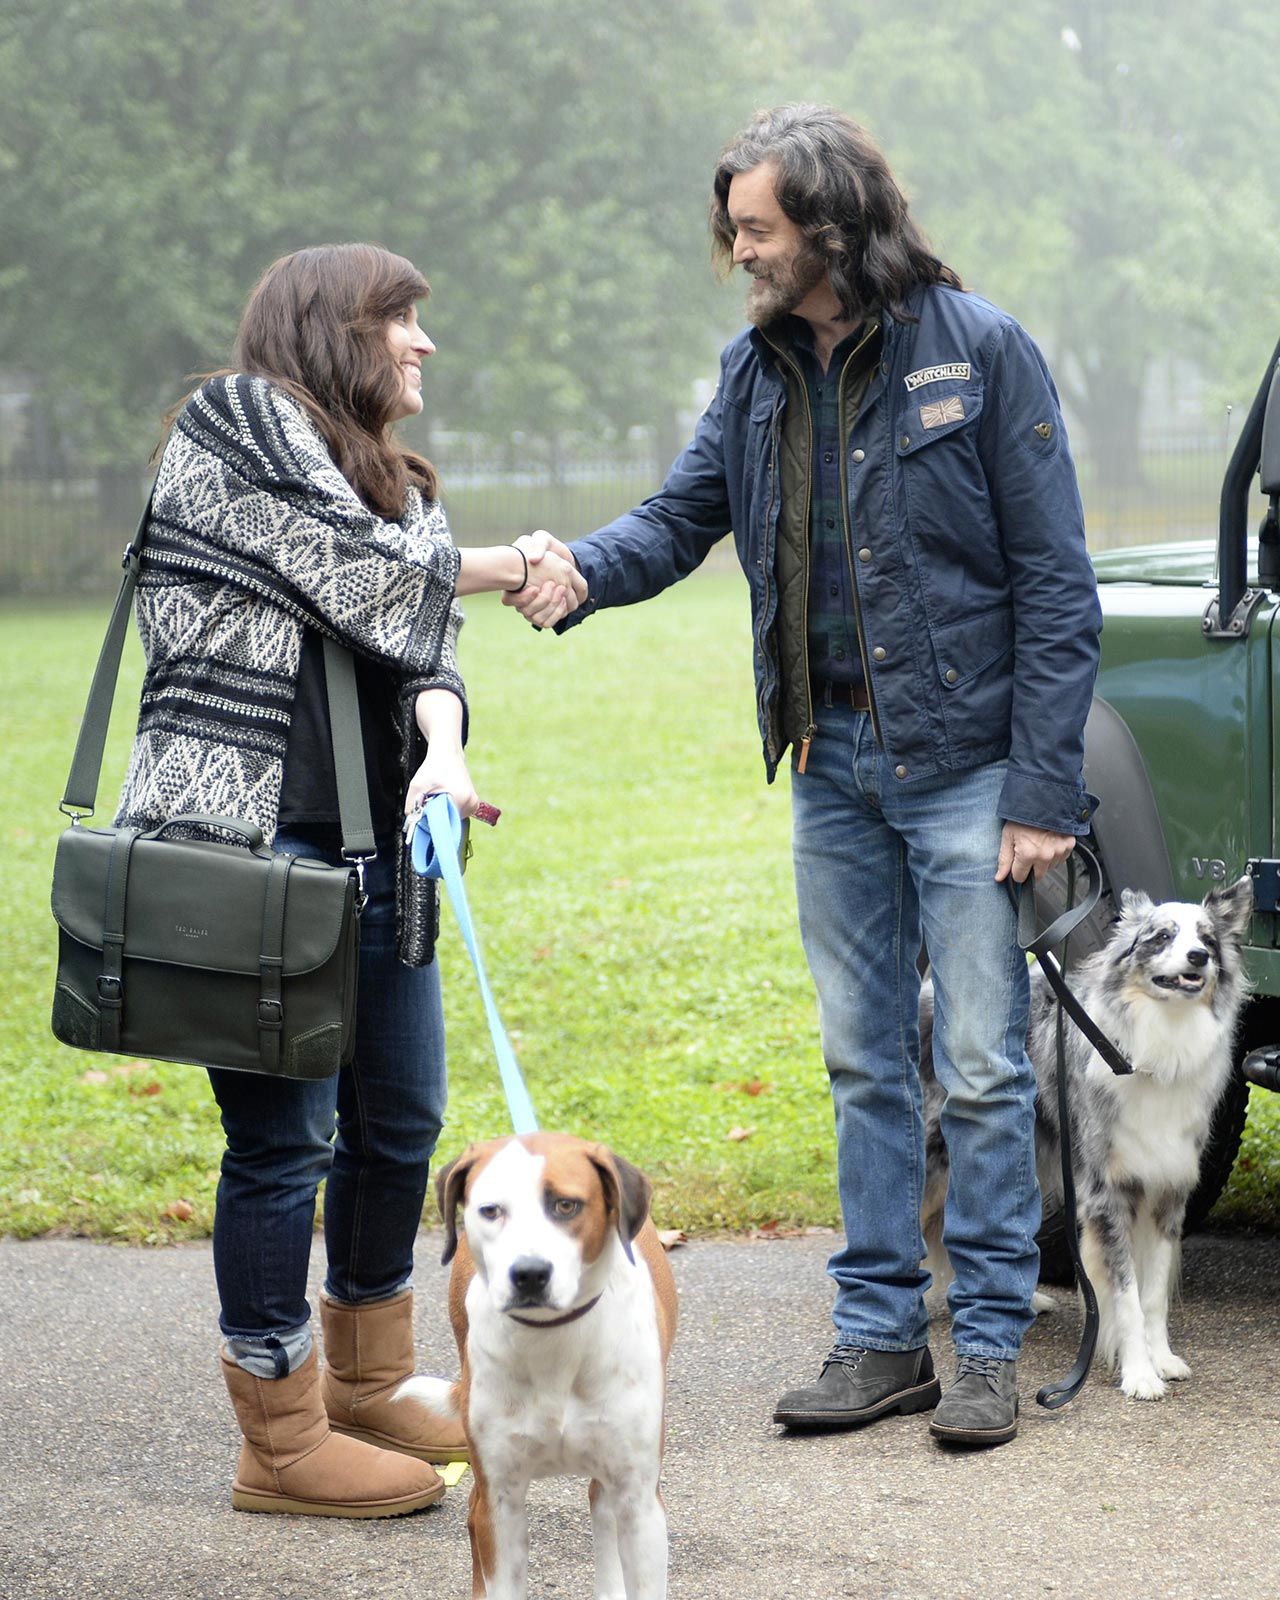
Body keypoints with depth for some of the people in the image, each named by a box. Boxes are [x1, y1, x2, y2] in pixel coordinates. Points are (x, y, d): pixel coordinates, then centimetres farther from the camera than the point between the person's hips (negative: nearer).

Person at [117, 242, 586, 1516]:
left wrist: (444, 749, -13)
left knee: (401, 1118, 15)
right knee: (286, 1135, -6)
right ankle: (283, 1443, 5)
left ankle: (373, 1387, 32)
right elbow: (360, 574, -9)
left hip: (370, 844, 9)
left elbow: (421, 643, 8)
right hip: (246, 841, -9)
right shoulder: (237, 420, -3)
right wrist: (512, 567, 7)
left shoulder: (391, 487, 22)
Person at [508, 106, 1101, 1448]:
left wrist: (1044, 791, -15)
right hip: (833, 762, 6)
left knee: (980, 1064, -1)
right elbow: (681, 518, 7)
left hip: (963, 762, -6)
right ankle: (881, 1337, 20)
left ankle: (989, 1346, 9)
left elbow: (1055, 582, -10)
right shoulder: (758, 368, 7)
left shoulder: (976, 350, -10)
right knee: (863, 1060, 11)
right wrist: (577, 570, -17)